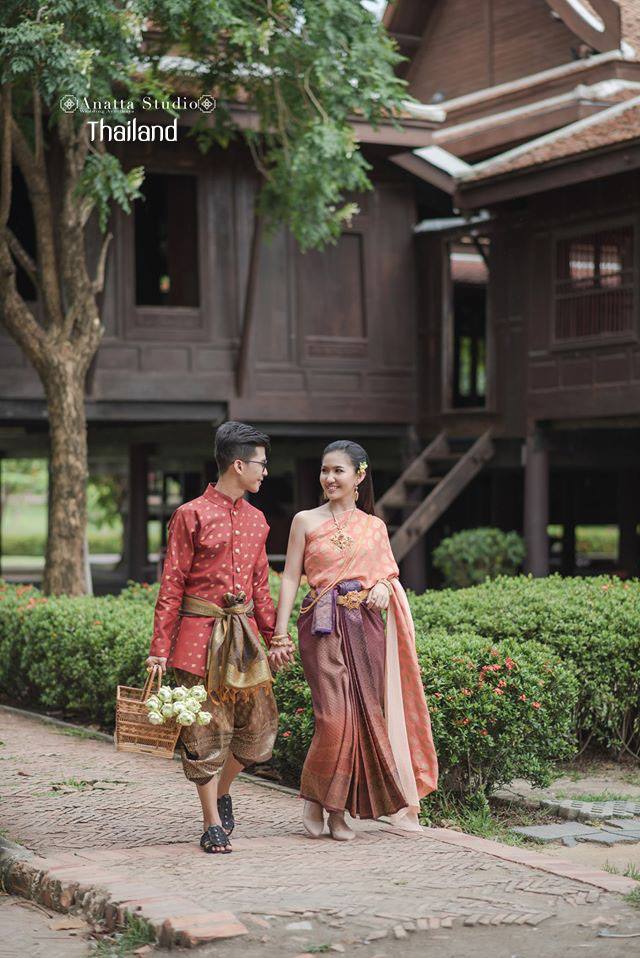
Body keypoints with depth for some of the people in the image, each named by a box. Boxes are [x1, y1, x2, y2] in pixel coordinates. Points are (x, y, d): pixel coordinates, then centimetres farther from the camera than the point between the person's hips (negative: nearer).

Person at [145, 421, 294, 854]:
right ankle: (213, 825, 8)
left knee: (259, 725, 6)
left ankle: (221, 790, 32)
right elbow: (172, 585, -6)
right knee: (206, 730, -1)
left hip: (244, 632, 6)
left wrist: (273, 636, 16)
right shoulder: (191, 515, -6)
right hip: (200, 635, -6)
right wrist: (160, 649, -9)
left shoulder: (256, 519, 12)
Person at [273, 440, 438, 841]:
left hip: (365, 626, 3)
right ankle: (316, 799, 5)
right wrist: (280, 634, -5)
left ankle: (341, 808, 9)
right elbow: (290, 579, 3)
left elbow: (388, 574, 18)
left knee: (367, 713, -1)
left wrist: (383, 588, -7)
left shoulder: (374, 527, 13)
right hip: (322, 626, -3)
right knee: (335, 715, -14)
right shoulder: (306, 521, 6)